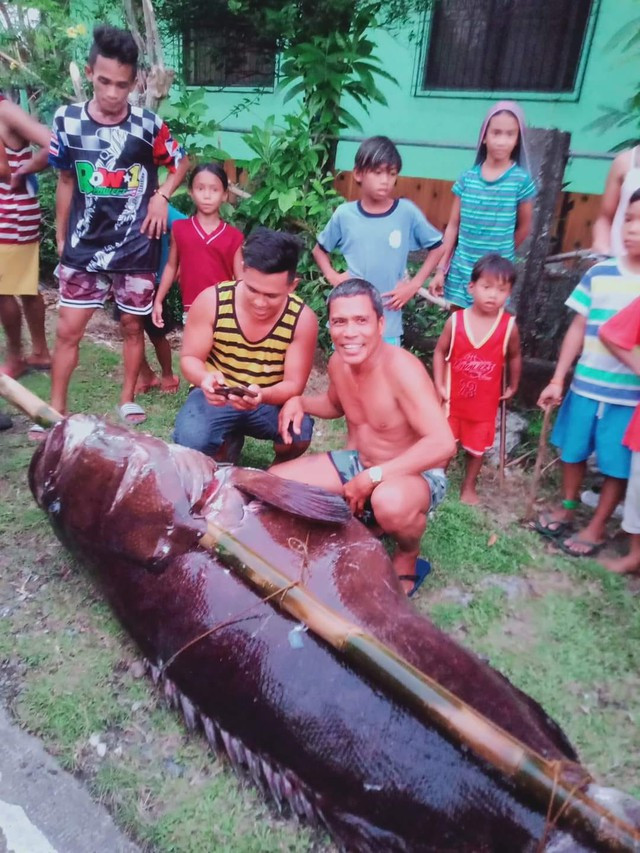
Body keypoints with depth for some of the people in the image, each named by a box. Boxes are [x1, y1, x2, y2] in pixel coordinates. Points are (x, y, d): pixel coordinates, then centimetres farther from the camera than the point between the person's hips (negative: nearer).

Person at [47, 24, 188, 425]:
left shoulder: (149, 124, -7)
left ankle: (128, 400, 27)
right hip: (84, 247, 1)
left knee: (133, 325, 10)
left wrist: (161, 196, -6)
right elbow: (66, 181, 8)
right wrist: (61, 236, 11)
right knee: (68, 329, 1)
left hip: (136, 248, -1)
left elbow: (181, 163, 10)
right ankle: (56, 409, 15)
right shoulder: (67, 120, -2)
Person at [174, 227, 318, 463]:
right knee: (190, 441, -30)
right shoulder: (211, 300, -17)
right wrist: (205, 378, -34)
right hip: (216, 395, 0)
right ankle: (227, 444, 9)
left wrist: (262, 396, -39)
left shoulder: (302, 319, -17)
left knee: (299, 433, -31)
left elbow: (293, 384, -16)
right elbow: (189, 357, -9)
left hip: (271, 400, 0)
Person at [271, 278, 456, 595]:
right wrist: (299, 401, -3)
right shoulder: (337, 363, -5)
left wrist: (372, 477, -32)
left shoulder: (400, 368, -28)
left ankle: (407, 560, -5)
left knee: (390, 502, -42)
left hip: (415, 475, -7)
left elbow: (442, 444, -34)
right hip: (355, 463, 7)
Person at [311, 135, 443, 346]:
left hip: (388, 320, -1)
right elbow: (319, 250, 12)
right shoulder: (344, 214, -4)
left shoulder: (407, 212, -7)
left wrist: (414, 285, -3)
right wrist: (332, 276, -4)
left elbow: (436, 248, 5)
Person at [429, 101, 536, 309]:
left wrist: (501, 254, 10)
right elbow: (453, 226, 3)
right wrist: (441, 268, 1)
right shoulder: (467, 178, 0)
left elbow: (524, 228, 5)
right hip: (461, 270, 2)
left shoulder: (521, 180, -5)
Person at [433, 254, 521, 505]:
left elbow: (514, 357, 3)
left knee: (477, 447, 17)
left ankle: (469, 487, 40)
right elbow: (440, 352, -5)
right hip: (453, 398, 0)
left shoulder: (509, 326, -14)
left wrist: (512, 387, 11)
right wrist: (439, 386, -9)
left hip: (485, 402, 1)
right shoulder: (456, 320, -15)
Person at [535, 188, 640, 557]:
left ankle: (597, 528, 26)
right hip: (586, 386, 2)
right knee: (573, 450, 16)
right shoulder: (600, 274, -1)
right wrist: (558, 379, 3)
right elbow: (578, 329, 3)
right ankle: (567, 507, 38)